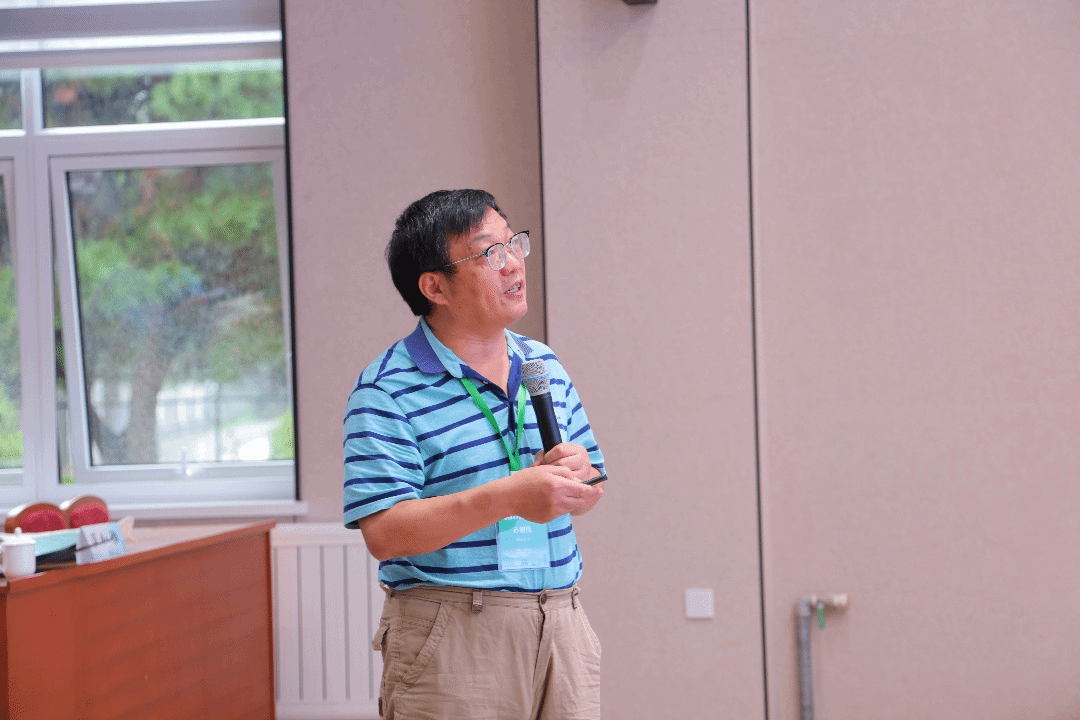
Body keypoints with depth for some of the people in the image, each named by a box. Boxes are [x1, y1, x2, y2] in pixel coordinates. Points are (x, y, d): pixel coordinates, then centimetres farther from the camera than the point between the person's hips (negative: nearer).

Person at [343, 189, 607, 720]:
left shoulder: (545, 367, 13)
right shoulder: (387, 392, -9)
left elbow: (588, 493, 21)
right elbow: (383, 532, -19)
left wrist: (577, 477, -4)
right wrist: (507, 498, -26)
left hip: (560, 629, 6)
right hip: (449, 640, -6)